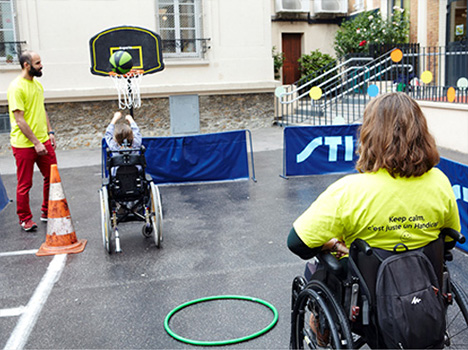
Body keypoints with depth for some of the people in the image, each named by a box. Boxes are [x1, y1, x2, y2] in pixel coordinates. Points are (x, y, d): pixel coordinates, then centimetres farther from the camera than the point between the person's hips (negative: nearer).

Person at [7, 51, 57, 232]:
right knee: (25, 184, 5)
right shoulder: (16, 87, -15)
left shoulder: (38, 84, 11)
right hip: (24, 145, -7)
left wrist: (50, 132, 10)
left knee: (52, 177, 11)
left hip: (43, 141, 8)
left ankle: (47, 213, 28)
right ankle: (25, 219, 20)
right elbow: (19, 119, -18)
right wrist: (36, 143, -18)